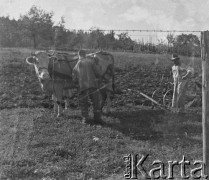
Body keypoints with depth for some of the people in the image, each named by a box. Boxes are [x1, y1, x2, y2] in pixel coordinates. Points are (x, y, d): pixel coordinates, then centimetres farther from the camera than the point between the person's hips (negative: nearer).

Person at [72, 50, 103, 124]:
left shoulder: (77, 65, 12)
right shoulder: (90, 61, 6)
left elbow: (74, 79, 12)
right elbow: (98, 73, 3)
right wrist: (97, 78, 24)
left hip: (82, 86, 1)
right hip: (93, 85, -1)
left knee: (83, 103, 14)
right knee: (96, 101, 9)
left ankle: (85, 118, 11)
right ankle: (97, 118, 9)